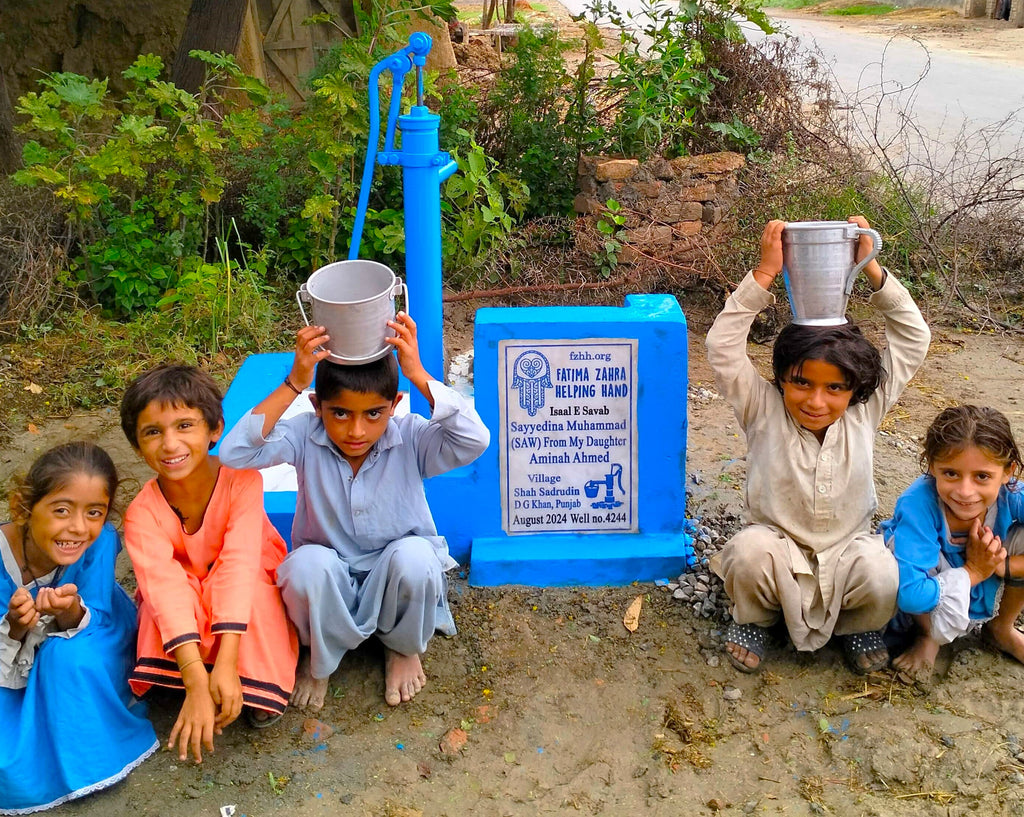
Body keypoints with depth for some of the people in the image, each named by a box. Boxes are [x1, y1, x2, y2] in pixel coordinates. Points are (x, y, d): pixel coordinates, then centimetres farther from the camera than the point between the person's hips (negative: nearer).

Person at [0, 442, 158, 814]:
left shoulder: (100, 541, -30)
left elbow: (96, 621, -22)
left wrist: (71, 612, -44)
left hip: (84, 643, 1)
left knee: (70, 654, -33)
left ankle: (88, 758, -8)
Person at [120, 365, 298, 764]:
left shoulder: (241, 480, -26)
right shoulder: (143, 513, -23)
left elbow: (239, 564, -36)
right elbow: (166, 587, -36)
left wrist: (227, 664, -46)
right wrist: (196, 682, -48)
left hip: (250, 593, 0)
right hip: (187, 604, 1)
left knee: (251, 587, -36)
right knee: (161, 598, -34)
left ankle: (258, 686, -15)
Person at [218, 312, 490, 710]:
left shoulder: (410, 439, -19)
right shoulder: (306, 437, -16)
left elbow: (475, 440, -38)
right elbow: (234, 453, -32)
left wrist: (419, 376, -43)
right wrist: (293, 384, -38)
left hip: (395, 575, 0)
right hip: (330, 584, 0)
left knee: (414, 554, -35)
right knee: (308, 563, -35)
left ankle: (403, 648, 1)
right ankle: (319, 659, 0)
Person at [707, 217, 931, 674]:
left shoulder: (865, 412, -6)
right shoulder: (764, 411, -12)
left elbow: (914, 340, -6)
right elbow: (722, 347, -24)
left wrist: (872, 270, -17)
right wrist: (766, 273, -29)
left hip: (847, 550, 2)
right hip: (779, 549, -1)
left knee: (884, 580, -31)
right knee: (749, 551, -35)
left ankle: (859, 626, 7)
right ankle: (754, 618, 0)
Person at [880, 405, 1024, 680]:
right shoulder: (918, 504, -36)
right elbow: (909, 594, -43)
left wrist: (1002, 564, -29)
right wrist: (972, 572, -30)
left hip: (989, 596, 4)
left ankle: (1002, 628, 12)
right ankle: (928, 637, 0)